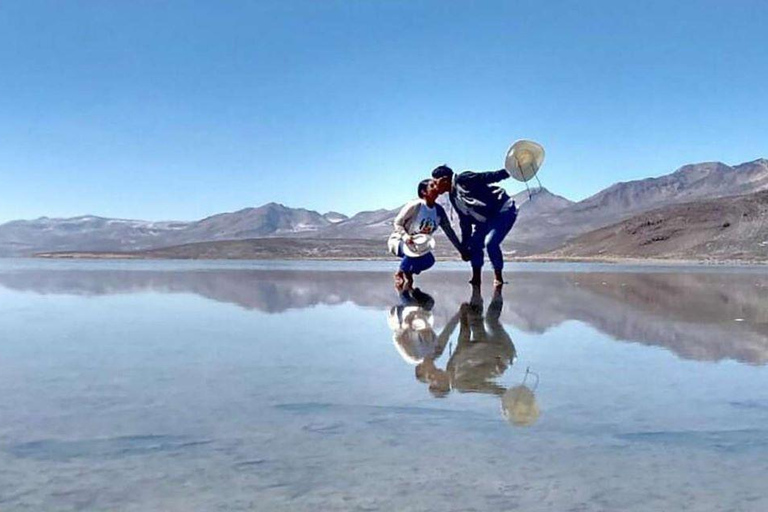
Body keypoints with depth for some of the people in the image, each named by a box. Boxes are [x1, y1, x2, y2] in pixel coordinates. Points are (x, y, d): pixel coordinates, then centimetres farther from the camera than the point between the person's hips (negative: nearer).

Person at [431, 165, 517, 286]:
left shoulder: (462, 179, -17)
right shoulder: (453, 197, 9)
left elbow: (489, 177, -21)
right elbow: (465, 221, 14)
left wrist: (507, 172, -34)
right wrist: (464, 246, 15)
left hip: (504, 210, -9)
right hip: (486, 219, 10)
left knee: (491, 243, -23)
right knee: (474, 244, 3)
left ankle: (498, 279, -8)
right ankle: (476, 280, 12)